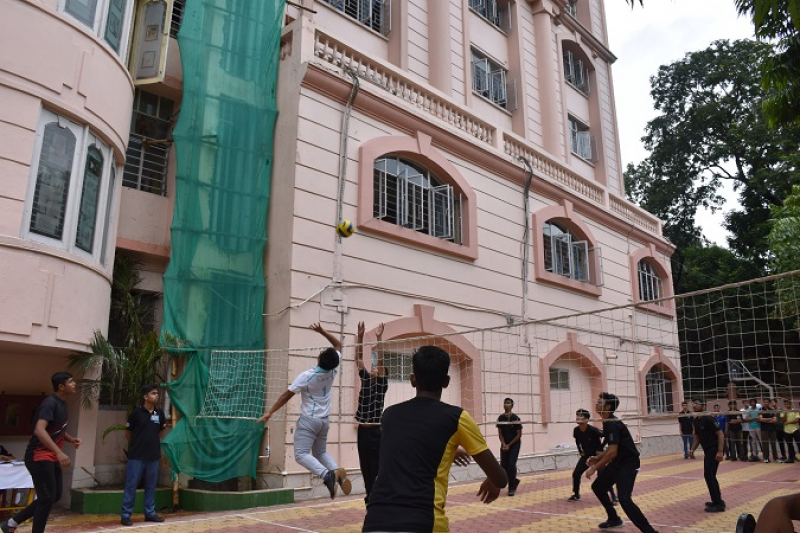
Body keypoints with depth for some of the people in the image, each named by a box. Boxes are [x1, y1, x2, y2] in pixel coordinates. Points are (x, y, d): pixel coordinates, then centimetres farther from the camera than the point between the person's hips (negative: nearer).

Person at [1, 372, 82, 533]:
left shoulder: (61, 403, 11)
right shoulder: (50, 403, -19)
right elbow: (39, 430, -32)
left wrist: (71, 439, 6)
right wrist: (59, 452, -41)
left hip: (51, 457, 10)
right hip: (39, 456, -10)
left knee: (55, 495, 12)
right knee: (47, 498, -7)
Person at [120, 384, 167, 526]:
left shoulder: (159, 413, 4)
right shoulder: (136, 412, -8)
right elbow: (128, 432, 3)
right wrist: (135, 445, 11)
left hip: (153, 456, 4)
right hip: (136, 456, -4)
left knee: (151, 486, 11)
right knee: (131, 486, 1)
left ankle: (150, 513, 21)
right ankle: (126, 515, 9)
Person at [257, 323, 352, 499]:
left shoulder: (306, 376, -18)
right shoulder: (332, 371, -6)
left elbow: (286, 395, -14)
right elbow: (338, 345, 7)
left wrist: (270, 412, -7)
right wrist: (322, 331, 4)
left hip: (308, 420, -6)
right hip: (324, 420, 6)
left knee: (301, 454, -7)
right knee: (320, 453, 20)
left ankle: (326, 474, -30)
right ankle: (337, 471, -6)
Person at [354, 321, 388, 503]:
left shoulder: (382, 384, -4)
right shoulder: (365, 380, 8)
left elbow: (381, 360, -16)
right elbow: (358, 359, 4)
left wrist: (379, 338, -22)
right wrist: (360, 337, -3)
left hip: (375, 432, -5)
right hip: (363, 431, 6)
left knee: (377, 468, 0)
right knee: (365, 468, 12)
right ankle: (370, 496, 23)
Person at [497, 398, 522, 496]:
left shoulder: (516, 418, -14)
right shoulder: (500, 418, -4)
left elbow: (519, 434, -10)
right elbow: (500, 433, 2)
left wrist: (509, 445, -12)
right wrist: (503, 444, -12)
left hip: (514, 444, -4)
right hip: (504, 445, 4)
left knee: (511, 464, -14)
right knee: (503, 465, 0)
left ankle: (512, 488, -1)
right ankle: (514, 481, 27)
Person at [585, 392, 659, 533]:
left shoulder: (612, 424, -23)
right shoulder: (608, 422, 8)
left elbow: (612, 452, -27)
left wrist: (594, 468, -21)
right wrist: (597, 458, 7)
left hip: (628, 464, -10)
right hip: (618, 463, 10)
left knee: (624, 499, -22)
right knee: (598, 487, 18)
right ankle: (614, 519, 32)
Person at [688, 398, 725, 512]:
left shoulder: (708, 419, -17)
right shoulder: (696, 421, 10)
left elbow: (720, 434, -19)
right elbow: (697, 438, 18)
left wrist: (720, 452, -24)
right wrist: (692, 449, 4)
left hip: (714, 450, -9)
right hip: (707, 451, 9)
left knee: (709, 475, -10)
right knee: (709, 475, 15)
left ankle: (718, 504, -3)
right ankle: (717, 501, 27)